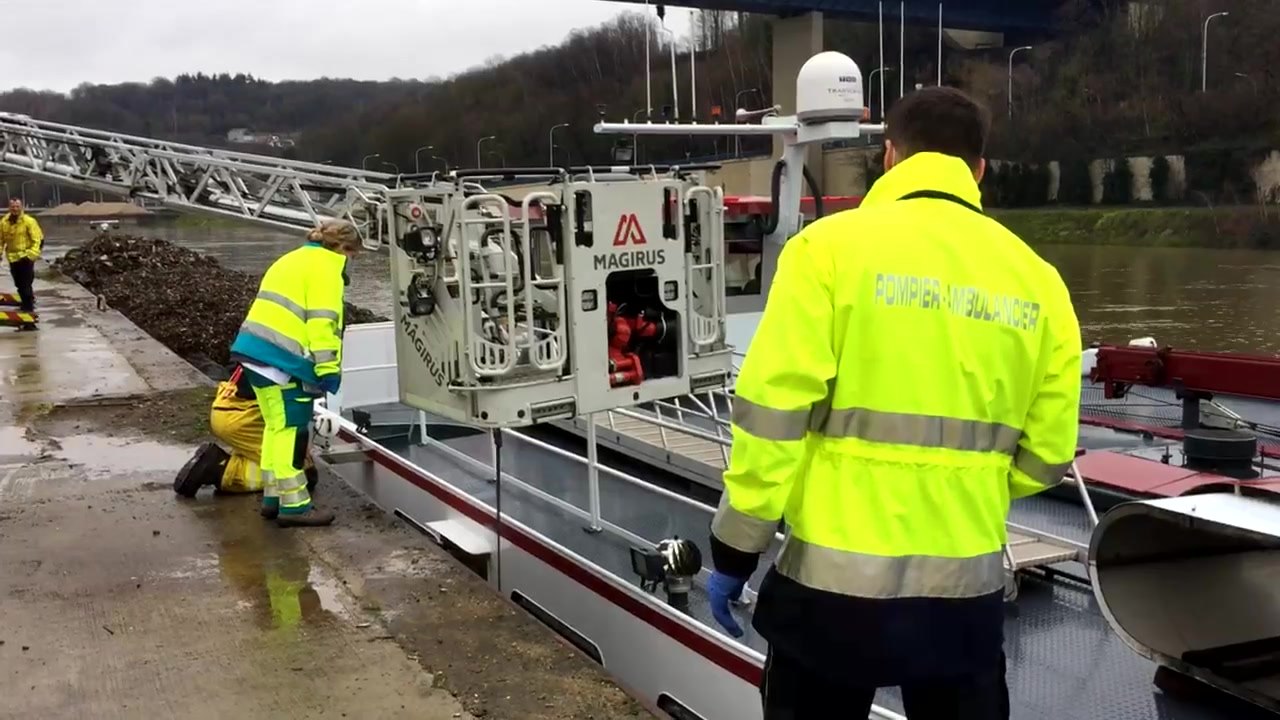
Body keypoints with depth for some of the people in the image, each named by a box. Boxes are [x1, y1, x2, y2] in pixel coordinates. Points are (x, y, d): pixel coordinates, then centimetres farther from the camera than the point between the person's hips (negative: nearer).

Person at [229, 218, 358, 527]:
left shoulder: (293, 260, 25)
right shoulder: (325, 268, -4)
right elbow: (323, 322, -14)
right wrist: (328, 370, -15)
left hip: (255, 350, 10)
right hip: (281, 359, -10)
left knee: (277, 426, 17)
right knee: (291, 429, -5)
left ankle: (273, 497, 21)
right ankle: (294, 505, -2)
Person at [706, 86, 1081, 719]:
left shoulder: (831, 245, -8)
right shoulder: (1036, 278, 3)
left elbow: (773, 411, -12)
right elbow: (1047, 451, 8)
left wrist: (735, 549, -2)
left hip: (836, 579, -2)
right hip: (966, 583, 3)